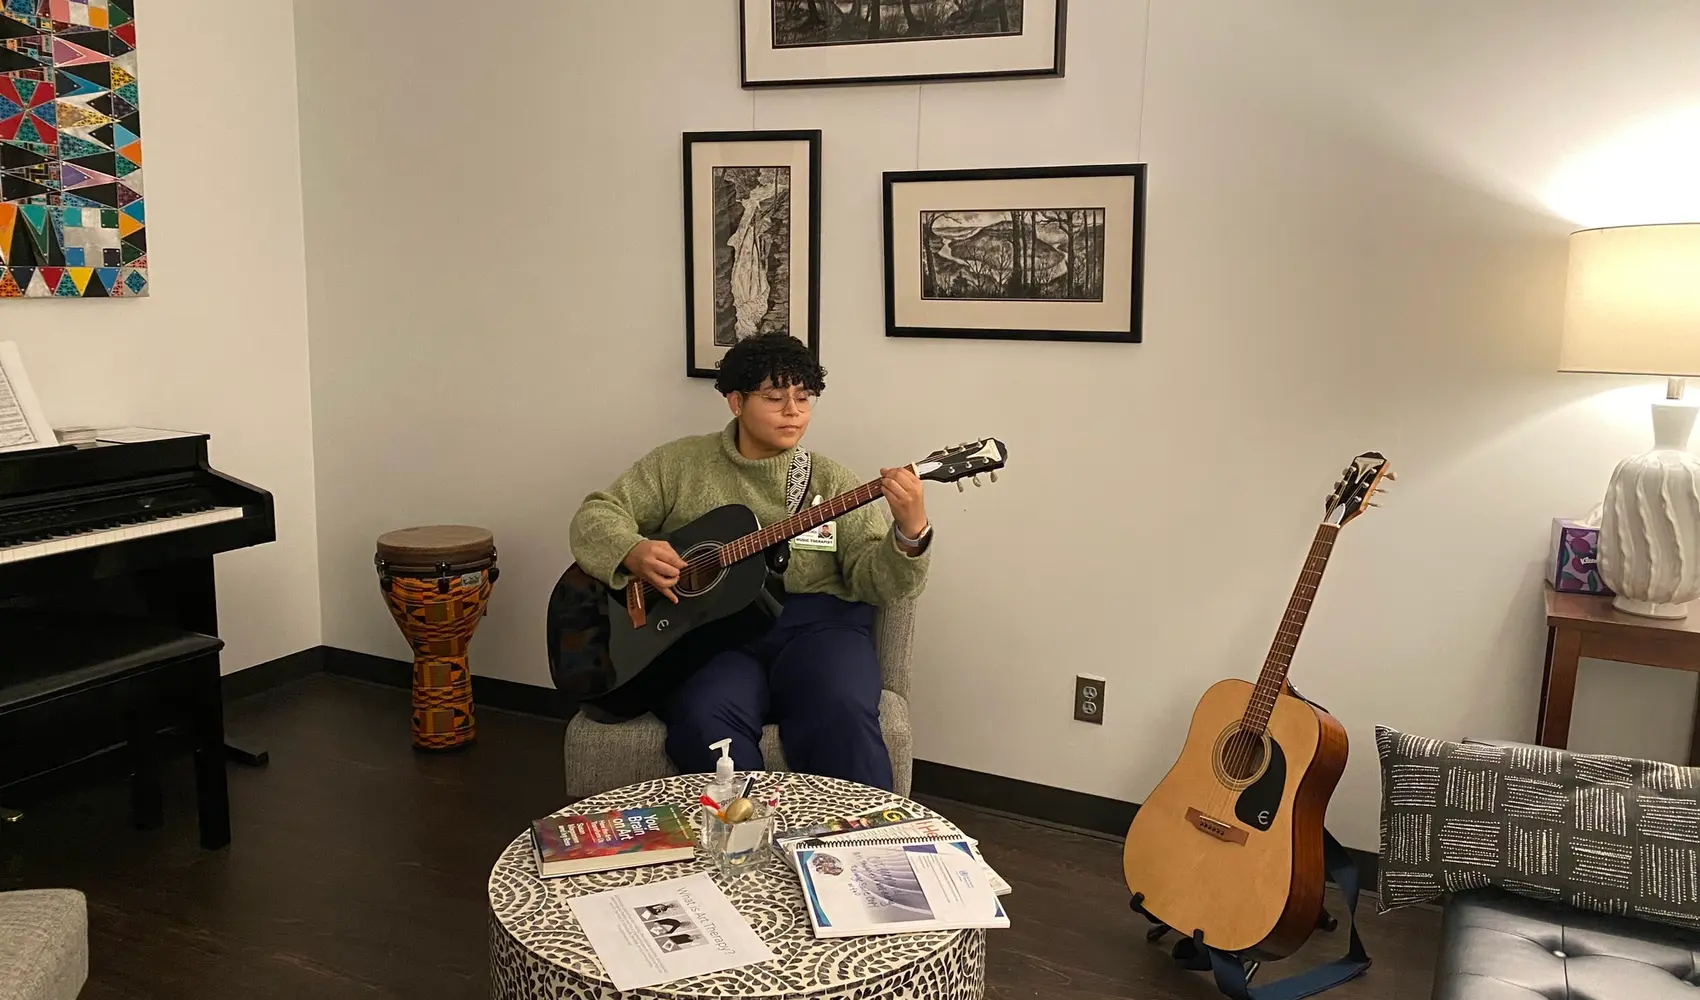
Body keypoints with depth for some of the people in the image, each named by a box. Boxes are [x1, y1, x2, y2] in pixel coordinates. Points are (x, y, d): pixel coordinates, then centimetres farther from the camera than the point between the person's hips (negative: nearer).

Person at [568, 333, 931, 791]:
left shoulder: (830, 479, 10)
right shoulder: (681, 462, 11)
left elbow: (873, 580, 2)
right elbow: (595, 515, 11)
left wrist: (911, 532, -20)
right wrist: (633, 552, -12)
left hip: (813, 624, 1)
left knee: (842, 712, -31)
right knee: (705, 720, -32)